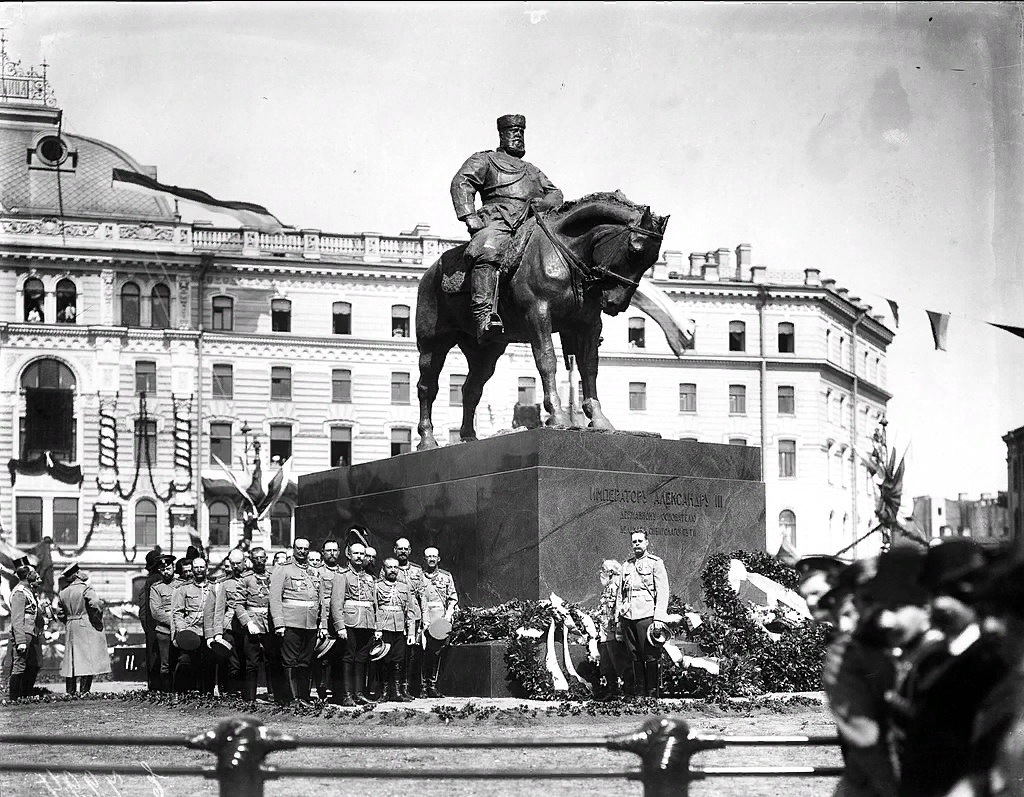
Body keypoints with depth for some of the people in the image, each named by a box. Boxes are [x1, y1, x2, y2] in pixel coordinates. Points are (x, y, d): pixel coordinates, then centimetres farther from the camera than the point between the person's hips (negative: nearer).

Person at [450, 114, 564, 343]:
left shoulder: (533, 171, 39)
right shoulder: (485, 160, 20)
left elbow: (555, 193, 33)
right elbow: (461, 183, 4)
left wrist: (545, 202, 6)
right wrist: (470, 217, -12)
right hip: (497, 221, -6)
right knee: (487, 252, -39)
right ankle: (484, 317, -54)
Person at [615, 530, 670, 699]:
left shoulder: (656, 563, 1)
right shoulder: (627, 565, 17)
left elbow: (663, 593, -5)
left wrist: (659, 618, -14)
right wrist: (618, 617, 13)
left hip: (646, 615, -5)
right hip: (627, 616, 5)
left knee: (650, 656, -5)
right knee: (635, 657, 6)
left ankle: (652, 694, -1)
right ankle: (639, 694, 11)